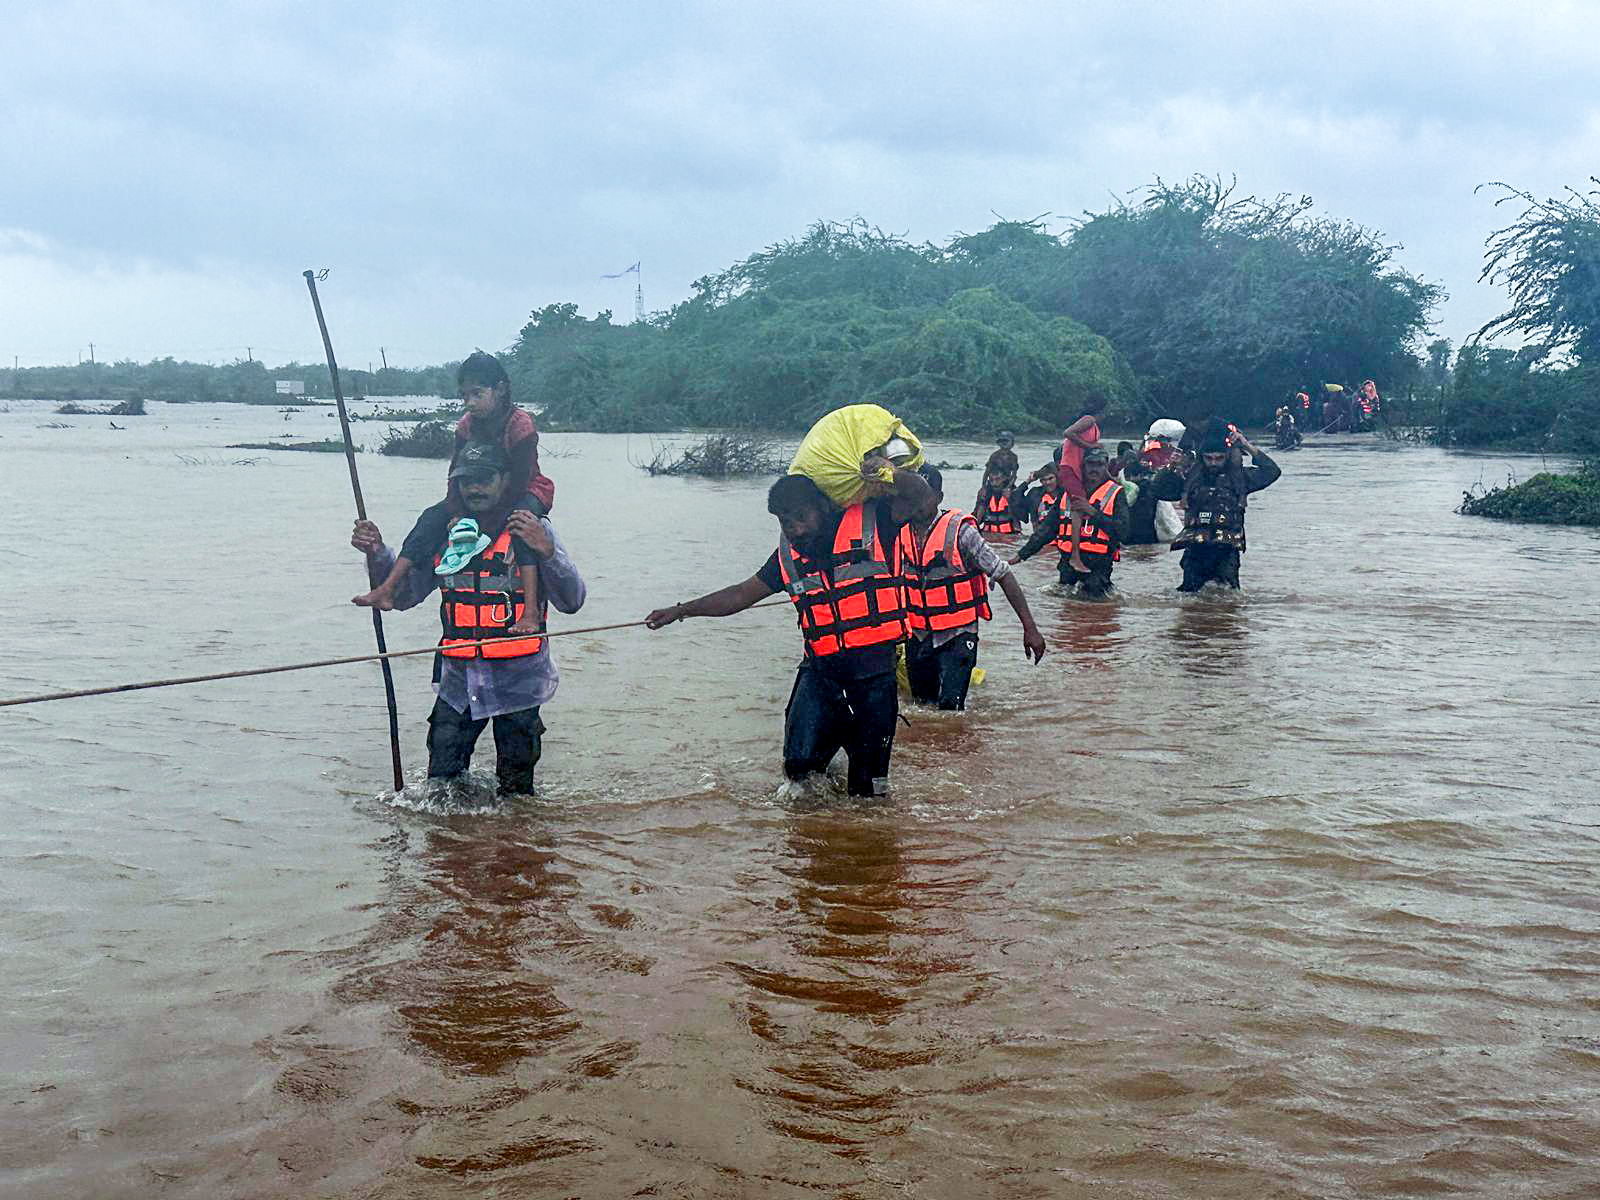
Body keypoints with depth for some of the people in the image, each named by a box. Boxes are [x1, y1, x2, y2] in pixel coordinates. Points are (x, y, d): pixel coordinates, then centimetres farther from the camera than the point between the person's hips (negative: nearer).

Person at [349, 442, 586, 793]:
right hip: (458, 680, 3)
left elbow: (571, 601, -12)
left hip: (517, 681, -3)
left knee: (515, 791, 8)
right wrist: (377, 554, -2)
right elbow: (403, 594, 13)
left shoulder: (532, 530, -4)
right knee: (441, 782, 6)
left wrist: (547, 551, -27)